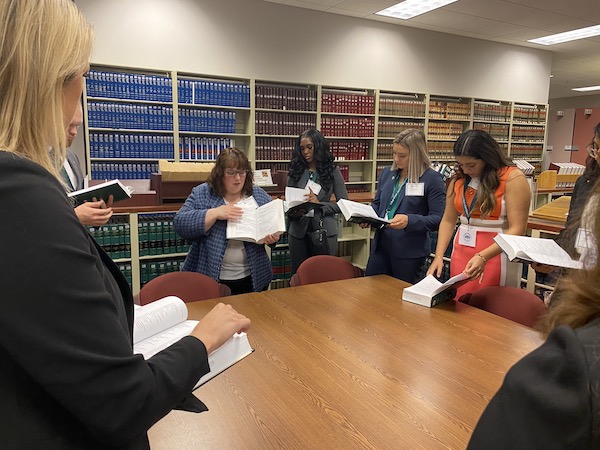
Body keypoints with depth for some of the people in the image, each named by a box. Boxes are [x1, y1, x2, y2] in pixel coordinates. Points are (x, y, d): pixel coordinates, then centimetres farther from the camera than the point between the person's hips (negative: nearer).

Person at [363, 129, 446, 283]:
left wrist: (409, 220, -28)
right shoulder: (387, 173, 8)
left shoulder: (432, 179, -9)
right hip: (381, 245, 5)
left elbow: (438, 219, -13)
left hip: (410, 251, -5)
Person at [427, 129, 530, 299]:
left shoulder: (512, 178, -10)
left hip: (496, 254, -4)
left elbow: (517, 229, -15)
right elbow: (448, 220, 8)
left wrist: (483, 257, -25)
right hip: (461, 252, 5)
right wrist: (438, 256, -4)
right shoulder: (458, 180, 6)